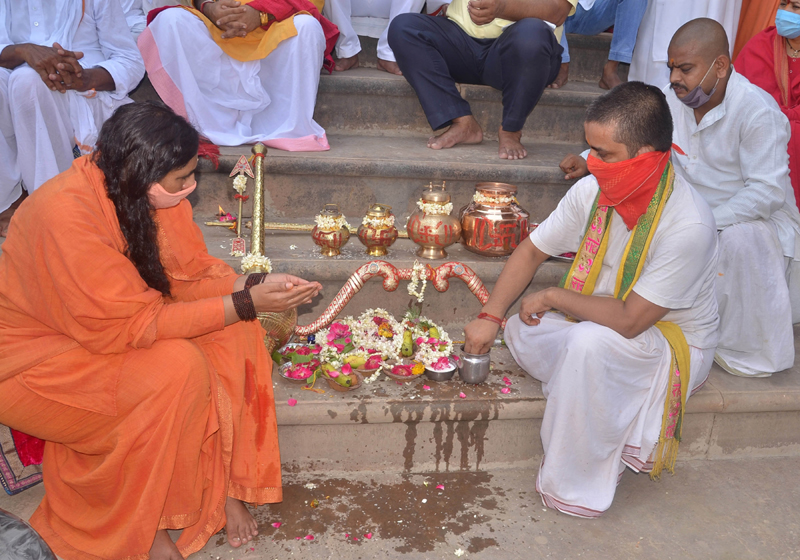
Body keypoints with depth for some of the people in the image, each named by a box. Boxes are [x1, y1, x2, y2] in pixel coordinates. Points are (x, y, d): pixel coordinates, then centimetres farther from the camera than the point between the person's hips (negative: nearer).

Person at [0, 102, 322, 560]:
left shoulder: (154, 190, -11)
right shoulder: (66, 216, -33)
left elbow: (190, 269, -1)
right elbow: (131, 327, -31)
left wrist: (253, 284, -19)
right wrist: (244, 304, -30)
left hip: (112, 322, 7)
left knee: (234, 335, -12)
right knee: (178, 369, -29)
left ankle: (218, 484, -4)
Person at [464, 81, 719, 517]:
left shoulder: (688, 226, -32)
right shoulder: (592, 191, -12)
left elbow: (629, 320, -31)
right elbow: (532, 251, 0)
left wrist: (553, 296, -19)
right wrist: (490, 317, -7)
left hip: (675, 345, -7)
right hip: (600, 324, 7)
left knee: (590, 342, -35)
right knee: (522, 330, -9)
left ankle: (577, 485, -16)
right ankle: (627, 427, -4)